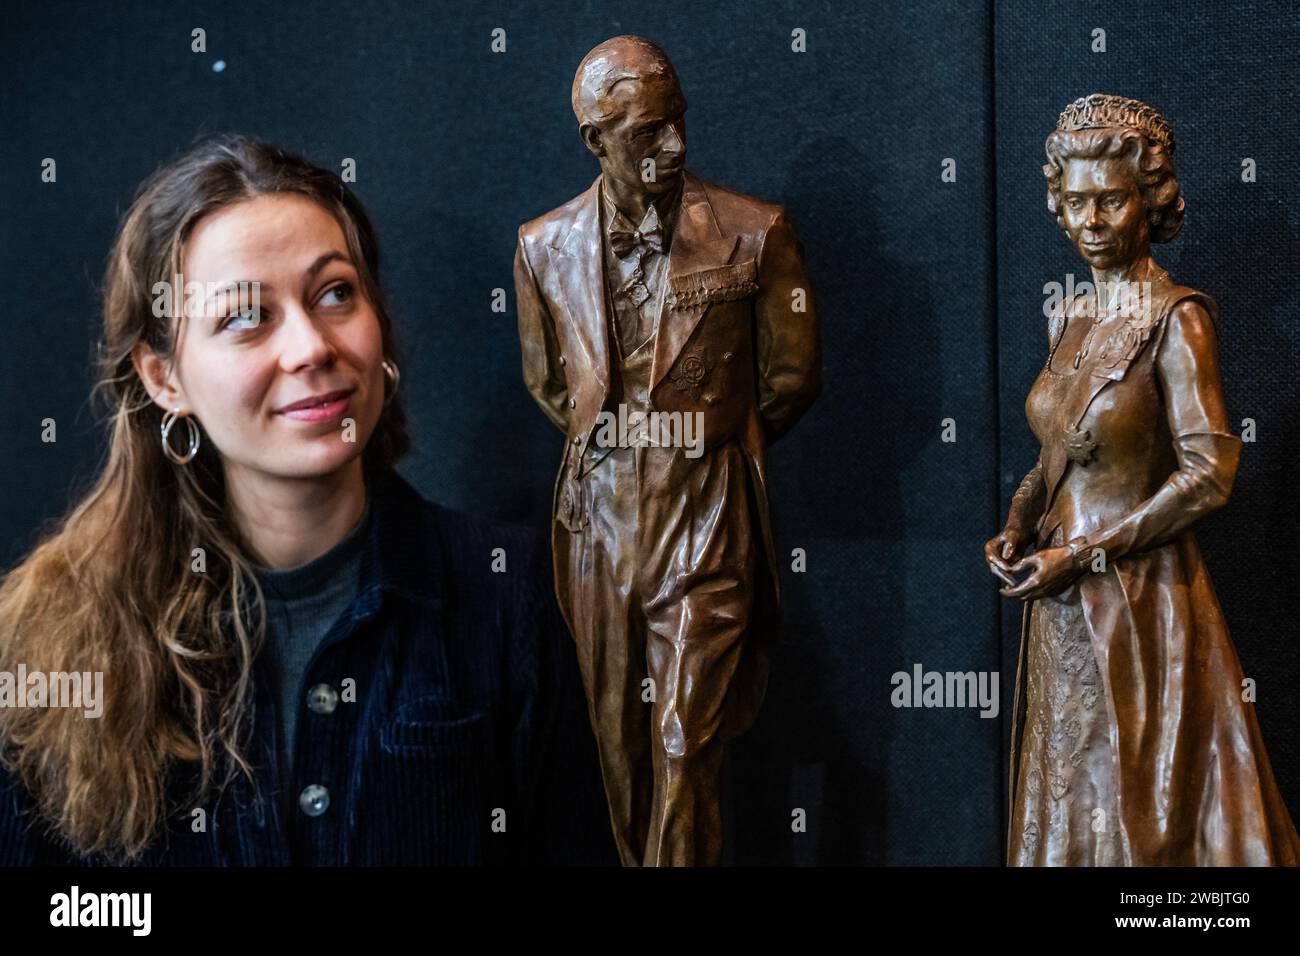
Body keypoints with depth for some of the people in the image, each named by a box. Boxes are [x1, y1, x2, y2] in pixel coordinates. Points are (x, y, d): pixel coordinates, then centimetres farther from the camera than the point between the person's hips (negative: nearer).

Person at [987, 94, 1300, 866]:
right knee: (1070, 811, 15)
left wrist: (1082, 554, -16)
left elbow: (1208, 476, -18)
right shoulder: (1071, 321, 10)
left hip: (1140, 601, -7)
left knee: (1143, 820, 3)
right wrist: (1017, 529, 1)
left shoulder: (1176, 318, -12)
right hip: (1062, 606, 7)